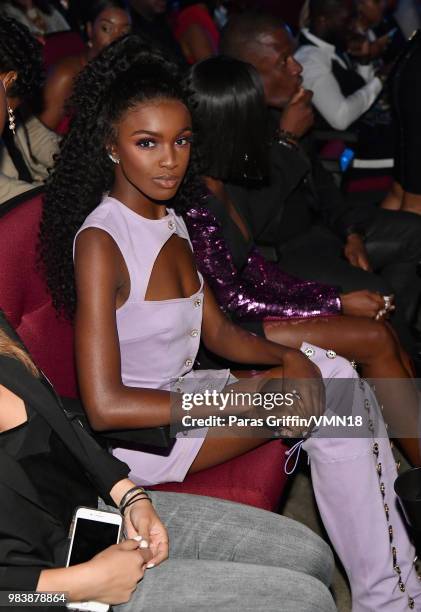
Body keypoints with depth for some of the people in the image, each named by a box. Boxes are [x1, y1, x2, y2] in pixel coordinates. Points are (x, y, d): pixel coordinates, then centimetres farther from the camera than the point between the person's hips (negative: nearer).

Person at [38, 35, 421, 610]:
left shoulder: (171, 221, 6)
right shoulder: (101, 241, -21)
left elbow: (218, 332, 10)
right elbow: (105, 405, -26)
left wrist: (289, 358, -10)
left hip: (180, 391, 8)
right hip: (140, 432, -8)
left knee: (334, 376, -8)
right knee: (332, 395, -16)